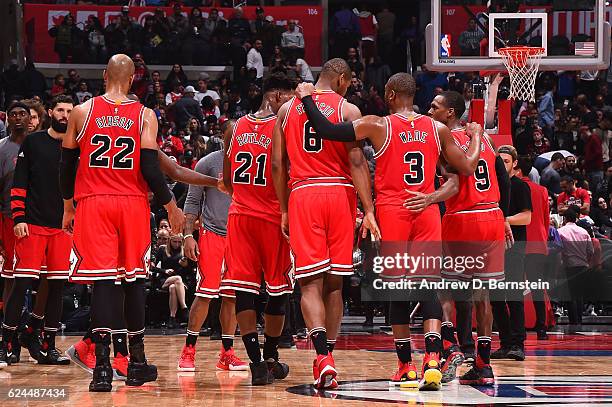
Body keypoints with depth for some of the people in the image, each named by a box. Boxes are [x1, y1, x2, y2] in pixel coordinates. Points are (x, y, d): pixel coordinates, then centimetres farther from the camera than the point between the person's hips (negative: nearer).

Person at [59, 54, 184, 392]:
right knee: (134, 279, 12)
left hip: (92, 203, 0)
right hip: (133, 203, 0)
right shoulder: (145, 116, 1)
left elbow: (67, 165, 6)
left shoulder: (82, 112, 3)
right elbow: (150, 168, -5)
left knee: (102, 281, -4)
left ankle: (103, 366, -15)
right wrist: (171, 207, 7)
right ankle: (137, 362, 19)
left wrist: (68, 208, 19)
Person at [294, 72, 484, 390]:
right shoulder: (438, 129, 7)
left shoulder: (377, 126, -3)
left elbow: (325, 130, -10)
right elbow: (467, 167, 11)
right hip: (427, 211, 2)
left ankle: (406, 367, 10)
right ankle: (432, 359, -21)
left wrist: (306, 97, 5)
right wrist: (477, 136, 30)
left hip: (392, 212, -2)